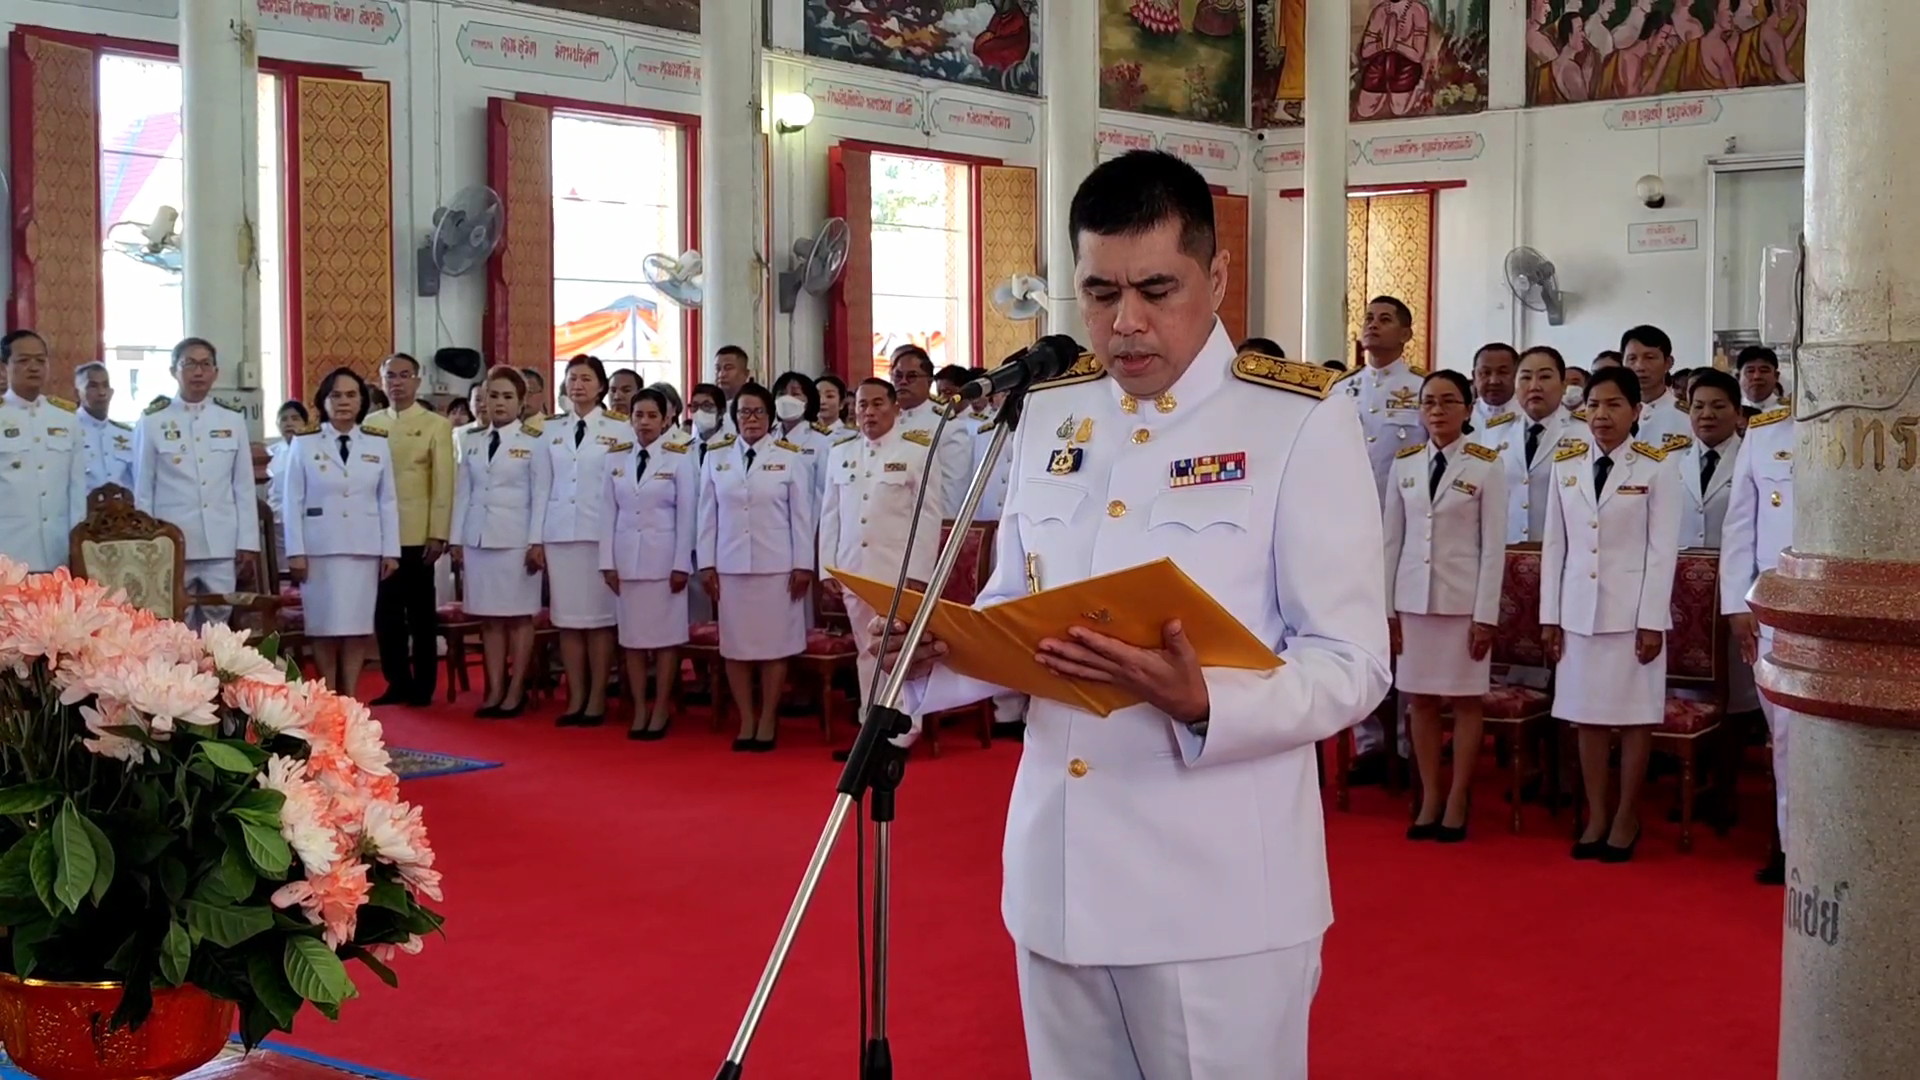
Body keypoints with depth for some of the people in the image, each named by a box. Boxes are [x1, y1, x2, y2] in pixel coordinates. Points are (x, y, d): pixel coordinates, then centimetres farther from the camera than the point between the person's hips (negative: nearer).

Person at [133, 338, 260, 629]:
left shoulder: (233, 422, 9)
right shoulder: (152, 423, 2)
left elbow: (244, 487, 9)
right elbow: (143, 491, 4)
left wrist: (248, 542, 4)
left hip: (222, 546, 2)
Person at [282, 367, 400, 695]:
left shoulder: (378, 445, 8)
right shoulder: (304, 444, 3)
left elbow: (388, 502, 7)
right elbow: (294, 502, 0)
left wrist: (390, 550, 1)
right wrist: (296, 551, -6)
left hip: (364, 548, 2)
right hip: (320, 548, -2)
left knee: (357, 625, 2)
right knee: (325, 626, -1)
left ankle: (350, 698, 9)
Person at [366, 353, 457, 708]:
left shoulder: (436, 425, 0)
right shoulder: (370, 423, 9)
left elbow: (443, 483, -4)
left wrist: (438, 534, -10)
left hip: (417, 535, -3)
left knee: (421, 612, 5)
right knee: (386, 612, 6)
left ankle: (423, 685, 13)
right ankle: (397, 682, 15)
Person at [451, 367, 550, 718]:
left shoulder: (533, 442, -1)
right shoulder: (472, 443, 12)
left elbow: (541, 495, -4)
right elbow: (463, 493, 12)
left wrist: (537, 541, -10)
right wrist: (457, 537, 7)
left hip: (517, 538, -4)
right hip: (478, 537, 4)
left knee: (519, 616, 0)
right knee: (489, 617, 5)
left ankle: (516, 691, 5)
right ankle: (494, 690, 8)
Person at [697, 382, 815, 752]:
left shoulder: (790, 458, 1)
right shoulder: (716, 457, 6)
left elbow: (802, 515, 0)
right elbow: (708, 514, 7)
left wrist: (803, 565, -4)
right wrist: (706, 563, 2)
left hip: (776, 565, -2)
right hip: (730, 565, 2)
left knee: (774, 645, 2)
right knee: (734, 645, 4)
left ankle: (767, 722, 12)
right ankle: (746, 721, 14)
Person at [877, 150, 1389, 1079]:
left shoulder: (1303, 421, -8)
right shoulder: (1049, 416, 8)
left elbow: (1351, 665, -11)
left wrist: (1202, 703, -28)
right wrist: (929, 654, -5)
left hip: (1220, 883, -5)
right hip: (1056, 871, 5)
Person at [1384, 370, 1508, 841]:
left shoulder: (1486, 466, -5)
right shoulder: (1405, 464, 5)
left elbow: (1494, 546, -6)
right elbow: (1392, 540, 8)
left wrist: (1486, 613, -10)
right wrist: (1386, 606, 4)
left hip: (1464, 599, -3)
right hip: (1414, 598, 3)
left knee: (1465, 700, 3)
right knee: (1420, 699, 7)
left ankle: (1456, 802, 12)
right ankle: (1429, 799, 15)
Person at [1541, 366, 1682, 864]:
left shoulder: (1656, 467, -5)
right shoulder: (1566, 465, 6)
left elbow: (1663, 550, -6)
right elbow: (1555, 544, 7)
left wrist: (1652, 620, -10)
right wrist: (1549, 614, 4)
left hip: (1632, 608, -3)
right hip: (1579, 607, 3)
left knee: (1634, 714, 4)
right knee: (1587, 714, 8)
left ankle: (1627, 817, 15)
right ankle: (1595, 816, 17)